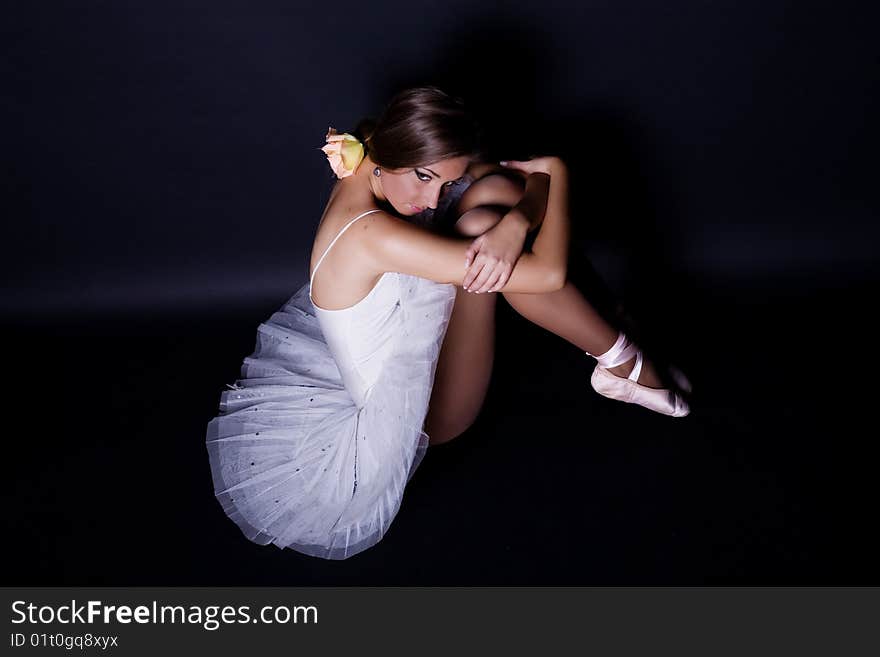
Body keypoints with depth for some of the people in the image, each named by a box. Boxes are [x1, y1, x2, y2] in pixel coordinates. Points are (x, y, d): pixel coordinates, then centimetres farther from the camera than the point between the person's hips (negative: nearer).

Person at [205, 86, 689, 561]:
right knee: (478, 225, -23)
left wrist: (515, 223, -28)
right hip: (414, 415, -8)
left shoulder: (368, 177, -6)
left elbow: (513, 188, -5)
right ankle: (621, 363, -6)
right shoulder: (372, 233, -33)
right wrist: (551, 173, -19)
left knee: (497, 189, -7)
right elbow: (549, 273, -33)